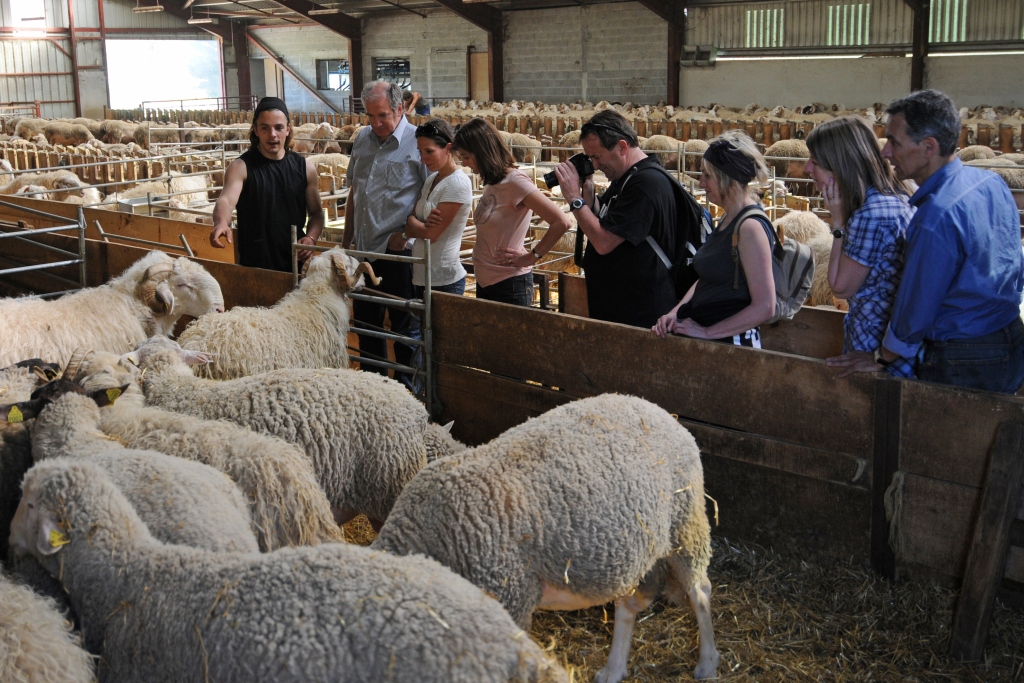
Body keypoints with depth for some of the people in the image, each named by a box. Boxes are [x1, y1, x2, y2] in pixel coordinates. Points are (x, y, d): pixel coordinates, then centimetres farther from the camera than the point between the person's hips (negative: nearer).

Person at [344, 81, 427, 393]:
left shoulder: (417, 142, -10)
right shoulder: (362, 139, 10)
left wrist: (406, 233, -16)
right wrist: (347, 239, 17)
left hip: (399, 251, -6)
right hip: (364, 249, 7)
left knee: (405, 324, 4)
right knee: (365, 320, 16)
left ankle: (409, 390, 17)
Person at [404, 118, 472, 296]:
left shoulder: (458, 183, -15)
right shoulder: (430, 180, 10)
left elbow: (431, 234, -18)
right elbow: (410, 231, 7)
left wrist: (411, 220, 1)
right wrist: (424, 224, -15)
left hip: (443, 281, -8)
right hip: (421, 276, 8)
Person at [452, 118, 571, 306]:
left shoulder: (515, 182, -17)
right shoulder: (491, 183, 8)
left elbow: (562, 222, -23)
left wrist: (531, 257, -15)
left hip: (509, 285, -8)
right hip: (484, 282, 9)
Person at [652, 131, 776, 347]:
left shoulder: (751, 227, -14)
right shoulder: (728, 220, 13)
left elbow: (764, 307, -18)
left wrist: (707, 332, -14)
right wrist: (675, 313, 6)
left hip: (730, 343, -8)